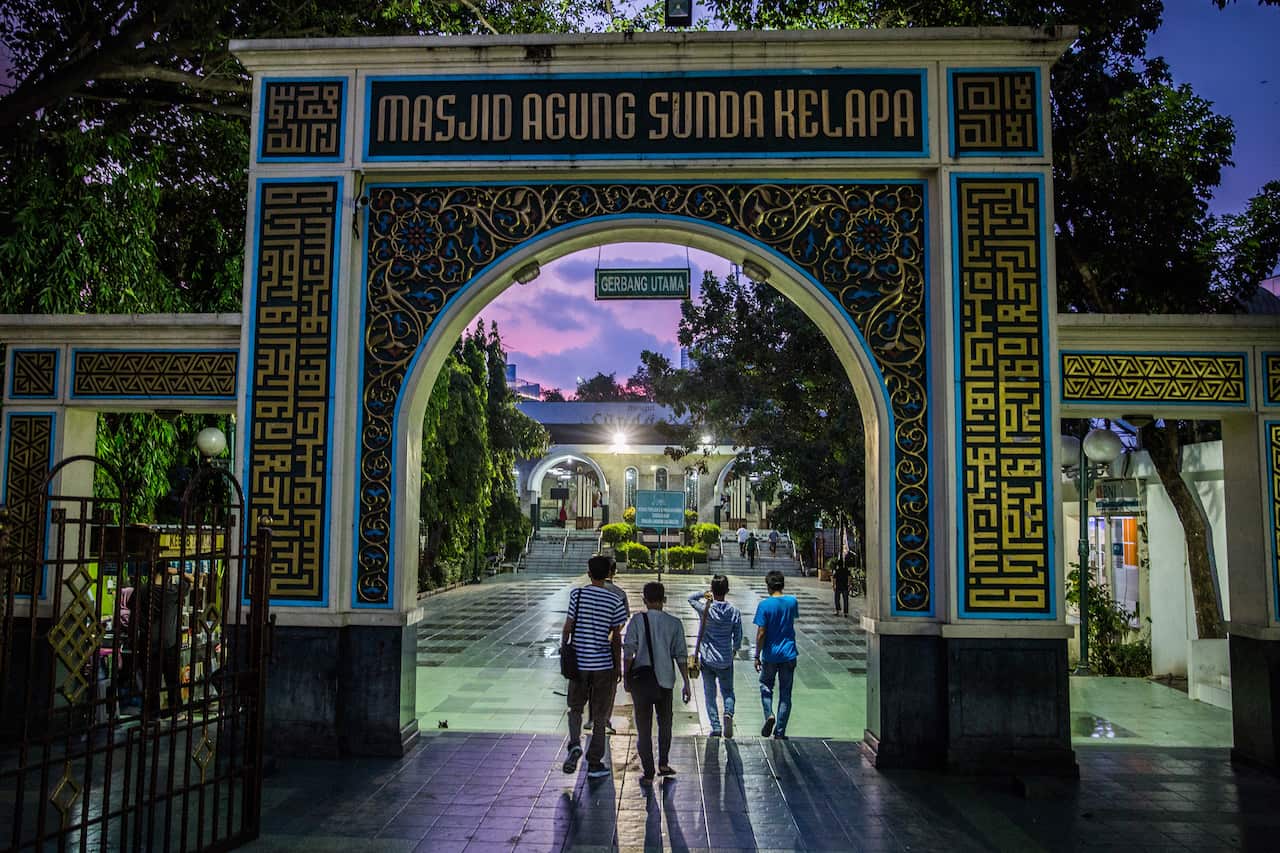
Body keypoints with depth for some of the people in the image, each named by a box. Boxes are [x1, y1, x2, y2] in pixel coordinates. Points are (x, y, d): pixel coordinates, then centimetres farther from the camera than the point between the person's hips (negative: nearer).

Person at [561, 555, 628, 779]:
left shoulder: (577, 594, -4)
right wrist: (618, 666, 9)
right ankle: (594, 763, 14)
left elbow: (568, 627, -4)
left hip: (578, 661, 0)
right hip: (603, 664, 0)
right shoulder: (615, 601, -4)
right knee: (600, 715, 10)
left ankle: (575, 744, -5)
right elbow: (616, 637, 0)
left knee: (575, 707, 19)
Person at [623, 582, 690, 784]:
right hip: (665, 680, 2)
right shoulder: (674, 623, 0)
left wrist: (627, 677, 1)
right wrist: (686, 683, 5)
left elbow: (629, 651, -9)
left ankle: (648, 773, 8)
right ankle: (663, 763, 26)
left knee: (643, 726, 6)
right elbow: (681, 655, 0)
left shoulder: (637, 620, -5)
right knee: (665, 723, 23)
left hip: (640, 678, -2)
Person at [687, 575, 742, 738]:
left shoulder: (706, 608, -11)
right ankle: (728, 713, -11)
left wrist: (705, 594, 4)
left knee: (710, 694, 9)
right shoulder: (735, 612, -8)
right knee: (728, 691, 17)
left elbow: (691, 598, 11)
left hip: (707, 658, -1)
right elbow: (738, 637, 1)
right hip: (726, 660, 1)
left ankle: (716, 727, 3)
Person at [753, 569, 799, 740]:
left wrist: (757, 656, -3)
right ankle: (780, 732, 10)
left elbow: (761, 634, -13)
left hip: (770, 655, -2)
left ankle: (769, 715, -4)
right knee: (785, 693, 9)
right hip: (788, 654, 2)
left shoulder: (764, 605, -13)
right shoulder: (792, 601, -3)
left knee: (766, 686, 20)